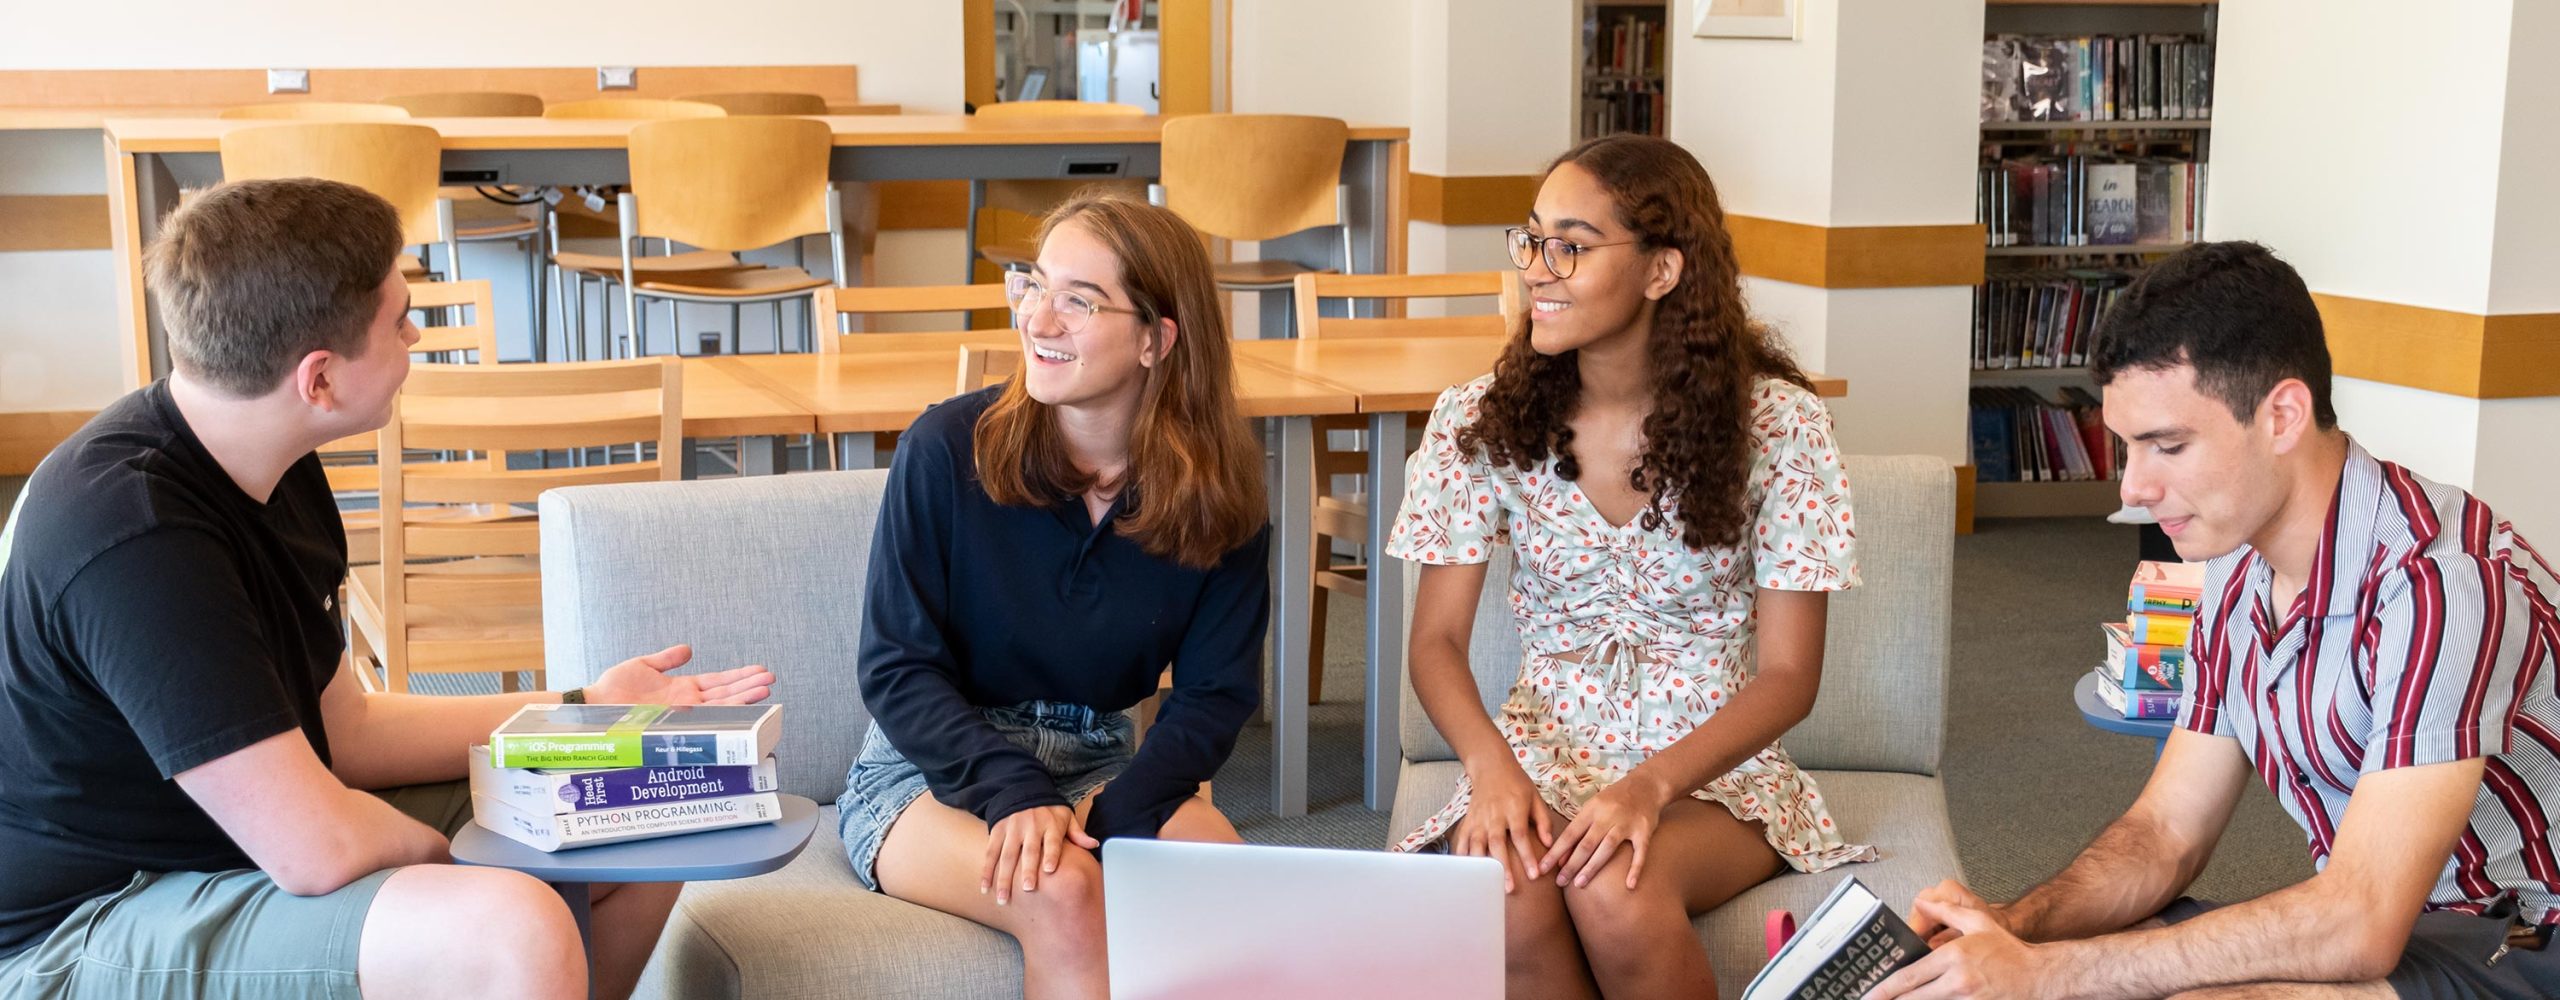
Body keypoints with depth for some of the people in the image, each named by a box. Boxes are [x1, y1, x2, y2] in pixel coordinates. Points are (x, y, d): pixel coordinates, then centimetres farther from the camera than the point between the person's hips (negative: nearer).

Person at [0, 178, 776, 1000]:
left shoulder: (276, 471, 3)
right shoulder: (136, 536, -28)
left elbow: (343, 728, 12)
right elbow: (320, 851, -29)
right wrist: (456, 859, -9)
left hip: (242, 837, 10)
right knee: (511, 931, -33)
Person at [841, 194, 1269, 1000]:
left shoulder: (1220, 490, -5)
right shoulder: (947, 448, -13)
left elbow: (1215, 693, -4)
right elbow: (898, 669, -10)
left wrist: (1106, 811, -21)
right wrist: (1014, 795, -25)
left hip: (1099, 767, 3)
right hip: (929, 768, -2)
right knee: (1062, 892, -33)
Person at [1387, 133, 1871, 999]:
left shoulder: (1777, 424, -9)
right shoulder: (1480, 422, -2)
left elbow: (1786, 676, -8)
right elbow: (1438, 641, -1)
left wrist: (1651, 785, -25)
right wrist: (1493, 767, -22)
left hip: (1712, 765, -1)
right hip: (1544, 755, 2)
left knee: (1613, 893, -34)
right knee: (1505, 899, -32)